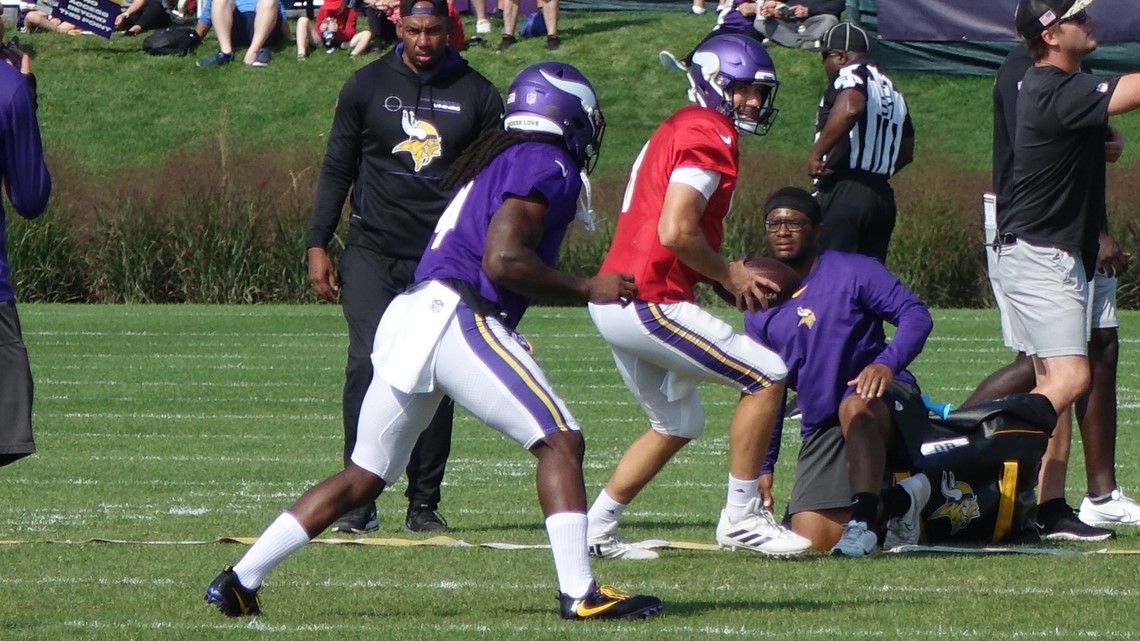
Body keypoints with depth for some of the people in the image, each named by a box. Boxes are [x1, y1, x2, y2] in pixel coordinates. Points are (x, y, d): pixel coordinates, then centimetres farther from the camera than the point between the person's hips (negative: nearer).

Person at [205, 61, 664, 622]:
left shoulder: (497, 159, 26)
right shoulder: (546, 166, -3)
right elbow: (503, 260, -15)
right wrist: (586, 290, -8)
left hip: (409, 318, 9)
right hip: (458, 317, -9)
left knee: (364, 478, 15)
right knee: (560, 442, -6)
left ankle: (240, 581, 14)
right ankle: (579, 593, -15)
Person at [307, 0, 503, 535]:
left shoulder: (476, 95, 5)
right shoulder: (367, 86, 5)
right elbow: (337, 170, 10)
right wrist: (318, 245, 3)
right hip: (373, 250, -1)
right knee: (368, 364, -14)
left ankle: (424, 503, 7)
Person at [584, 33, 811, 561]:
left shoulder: (677, 131, 19)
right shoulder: (709, 136, -12)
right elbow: (675, 232, -22)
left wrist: (725, 273, 10)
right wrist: (728, 274, -6)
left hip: (613, 298, 10)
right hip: (650, 301, -10)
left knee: (676, 426, 23)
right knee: (767, 377, -6)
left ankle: (595, 529, 23)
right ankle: (741, 518, -3)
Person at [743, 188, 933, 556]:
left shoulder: (852, 273, -3)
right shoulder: (759, 310, 11)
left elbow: (916, 315, -12)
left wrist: (888, 363, -31)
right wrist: (764, 467, 11)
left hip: (887, 404, -5)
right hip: (820, 430, 5)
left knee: (855, 407, -43)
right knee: (811, 540, -11)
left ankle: (863, 520, -43)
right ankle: (895, 504, 12)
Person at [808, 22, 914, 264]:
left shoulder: (849, 77, -5)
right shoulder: (892, 92, 22)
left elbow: (849, 109, -28)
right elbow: (906, 151, 27)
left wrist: (816, 154, -22)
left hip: (842, 192, -8)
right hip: (882, 196, 8)